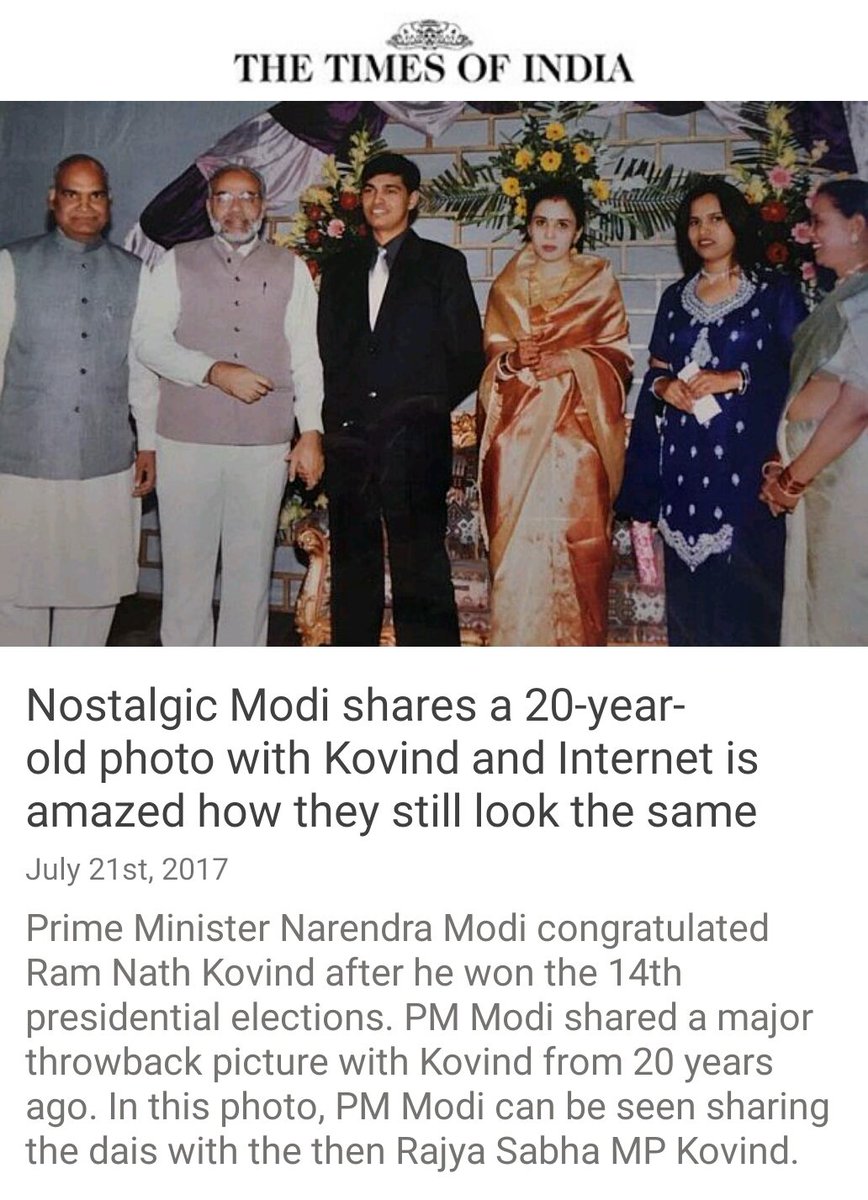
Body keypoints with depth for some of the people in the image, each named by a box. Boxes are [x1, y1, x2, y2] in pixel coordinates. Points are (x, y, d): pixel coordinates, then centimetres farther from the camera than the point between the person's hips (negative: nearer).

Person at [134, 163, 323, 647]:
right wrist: (215, 371, -14)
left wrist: (311, 434, -2)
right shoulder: (177, 265, 9)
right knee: (186, 565, 3)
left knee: (252, 567, 6)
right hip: (188, 439, 0)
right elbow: (150, 339, -1)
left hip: (265, 443, 1)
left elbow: (306, 357, 6)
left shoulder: (290, 271, 11)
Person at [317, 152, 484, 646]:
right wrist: (335, 418, 5)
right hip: (349, 441, 4)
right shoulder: (341, 269, 19)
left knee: (422, 571, -6)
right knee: (353, 568, 9)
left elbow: (468, 355, 4)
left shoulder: (442, 264, 7)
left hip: (414, 443, -4)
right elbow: (327, 353, 17)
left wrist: (428, 408, 0)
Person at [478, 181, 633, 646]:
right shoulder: (506, 286, 14)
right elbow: (490, 355, 12)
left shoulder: (598, 281, 6)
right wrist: (512, 359, -10)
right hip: (518, 433, 2)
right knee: (516, 542, -2)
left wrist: (571, 360, -14)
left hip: (576, 433, -2)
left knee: (576, 544, -5)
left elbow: (619, 355, 2)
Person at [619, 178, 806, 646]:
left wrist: (735, 378, -15)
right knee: (690, 576, 2)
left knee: (745, 572, -7)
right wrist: (665, 386, -3)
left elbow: (798, 368, -4)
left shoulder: (774, 292, 3)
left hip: (746, 454, -4)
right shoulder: (676, 298, 17)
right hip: (684, 461, 4)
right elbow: (656, 370, 19)